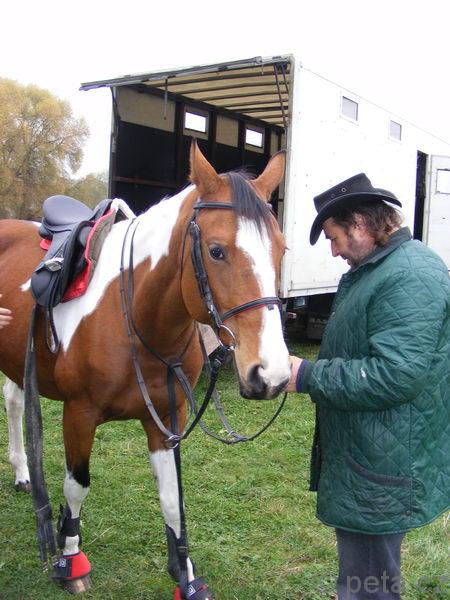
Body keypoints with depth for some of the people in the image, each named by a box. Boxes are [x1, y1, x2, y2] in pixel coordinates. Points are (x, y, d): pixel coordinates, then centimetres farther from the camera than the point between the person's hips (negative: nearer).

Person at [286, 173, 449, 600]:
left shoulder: (410, 277, -22)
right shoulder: (376, 269, 12)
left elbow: (395, 376, -29)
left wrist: (308, 376, -22)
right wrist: (310, 370, 11)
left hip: (382, 470, -10)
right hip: (365, 456, 11)